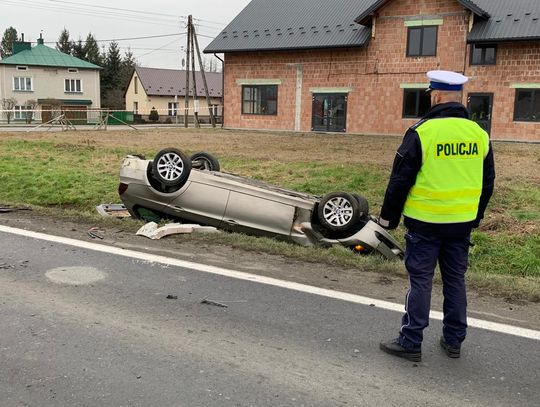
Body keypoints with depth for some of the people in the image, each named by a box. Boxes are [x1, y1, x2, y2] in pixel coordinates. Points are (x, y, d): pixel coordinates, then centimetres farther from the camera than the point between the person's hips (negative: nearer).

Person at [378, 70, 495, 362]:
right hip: (462, 223, 5)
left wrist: (389, 217, 0)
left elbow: (400, 180, -11)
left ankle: (410, 343, 12)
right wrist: (475, 217, 24)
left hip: (425, 222, -5)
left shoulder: (422, 132, -14)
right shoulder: (479, 134, 4)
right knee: (455, 280, 15)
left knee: (420, 281, 4)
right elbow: (487, 183, 13)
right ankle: (453, 341, 26)